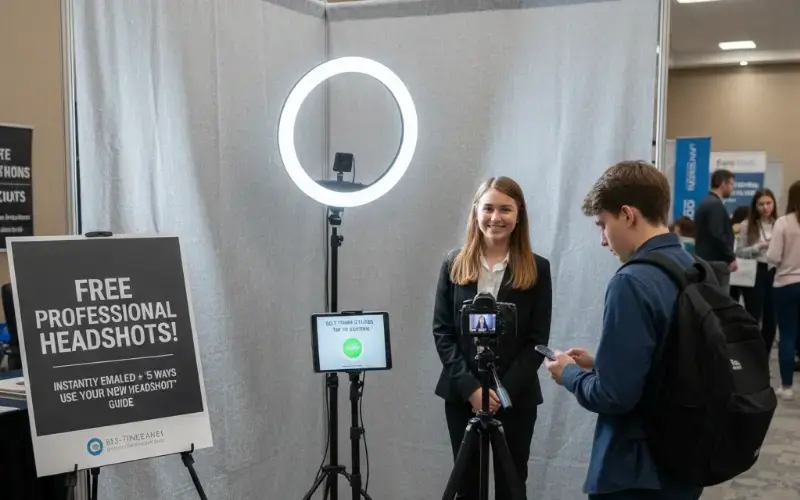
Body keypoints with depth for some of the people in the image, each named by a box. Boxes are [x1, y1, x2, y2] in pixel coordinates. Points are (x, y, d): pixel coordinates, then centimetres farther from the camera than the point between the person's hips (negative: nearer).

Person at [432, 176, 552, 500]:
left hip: (516, 397, -1)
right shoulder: (454, 265, 3)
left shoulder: (537, 269, -1)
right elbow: (442, 332, 0)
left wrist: (504, 389, -14)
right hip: (462, 394, 1)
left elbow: (538, 340, -3)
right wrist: (470, 386, -12)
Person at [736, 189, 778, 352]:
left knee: (771, 318, 8)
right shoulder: (747, 225, -2)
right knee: (753, 317, 2)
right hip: (755, 274, -3)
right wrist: (759, 247, -16)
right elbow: (739, 252, -3)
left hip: (774, 273, 3)